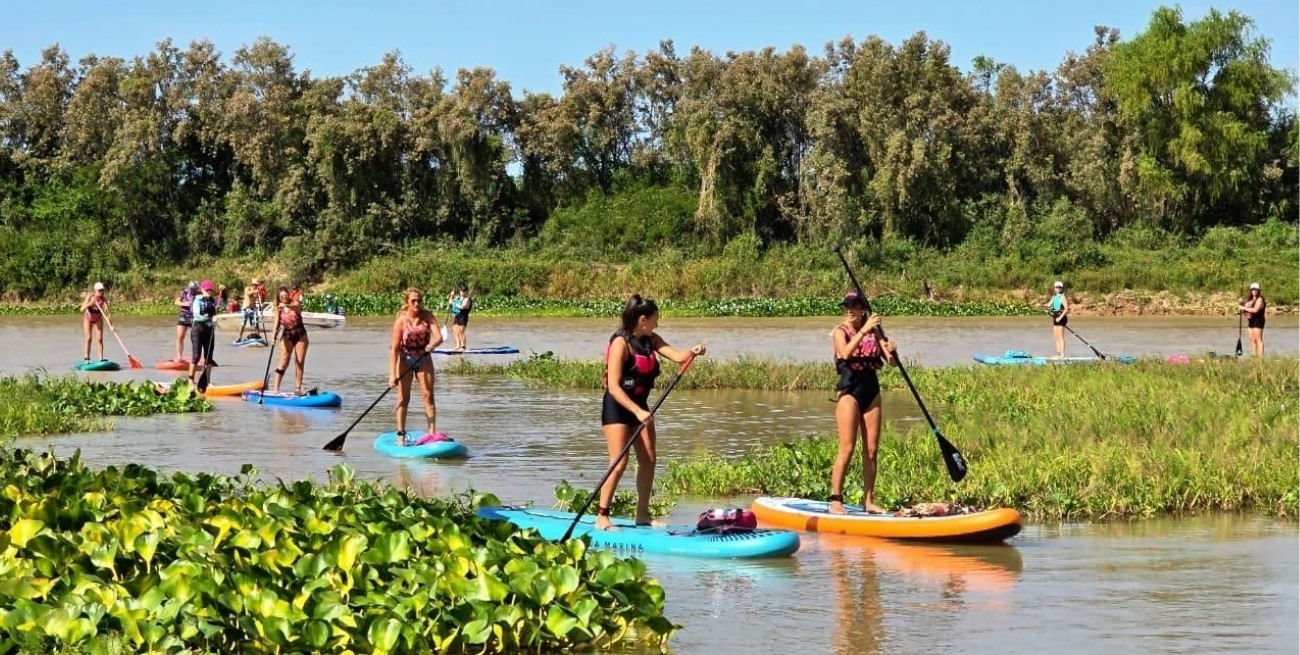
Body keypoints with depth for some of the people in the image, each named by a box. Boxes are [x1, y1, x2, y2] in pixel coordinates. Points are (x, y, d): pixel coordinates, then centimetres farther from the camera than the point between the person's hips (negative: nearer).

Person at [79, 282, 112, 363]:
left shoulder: (104, 299, -25)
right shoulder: (90, 297, -26)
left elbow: (107, 312, -33)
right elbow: (82, 309, -30)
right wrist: (89, 304, -47)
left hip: (98, 319, 1)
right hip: (88, 318, -1)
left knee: (100, 339, -7)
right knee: (88, 338, -8)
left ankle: (101, 359, -7)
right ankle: (86, 358, -2)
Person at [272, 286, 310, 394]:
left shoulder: (295, 303, -8)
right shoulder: (279, 309, -2)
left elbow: (296, 307, -33)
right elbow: (277, 322, -12)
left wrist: (287, 305, -54)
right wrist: (275, 331, -34)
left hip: (300, 335, 0)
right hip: (288, 336, 0)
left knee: (300, 363, 2)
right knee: (283, 363, -7)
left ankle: (298, 388, 9)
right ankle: (276, 388, -10)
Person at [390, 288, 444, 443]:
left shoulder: (427, 316, -12)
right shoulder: (401, 320, -19)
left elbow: (439, 337, -21)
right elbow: (394, 348, -21)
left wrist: (431, 345, -46)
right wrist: (392, 374, -26)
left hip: (423, 359, 2)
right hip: (405, 359, -2)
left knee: (428, 395, -4)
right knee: (403, 398, -1)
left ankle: (432, 433, -5)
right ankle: (401, 434, 5)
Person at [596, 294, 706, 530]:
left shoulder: (651, 340, 5)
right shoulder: (620, 344, -19)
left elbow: (677, 356, -6)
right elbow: (614, 387, -24)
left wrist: (692, 352, -28)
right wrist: (637, 412, -32)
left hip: (640, 406, 8)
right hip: (617, 407, -8)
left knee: (648, 461, 7)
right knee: (619, 463, -13)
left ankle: (642, 514, 17)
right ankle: (601, 516, -6)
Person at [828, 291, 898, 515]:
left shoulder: (873, 332, 9)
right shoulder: (840, 331, -3)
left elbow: (892, 362, 5)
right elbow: (845, 353, -25)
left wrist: (890, 351, -18)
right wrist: (863, 330, -31)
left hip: (871, 390, 5)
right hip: (849, 391, -5)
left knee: (871, 449, 5)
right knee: (847, 448, -10)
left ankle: (868, 500, 11)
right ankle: (835, 500, -6)